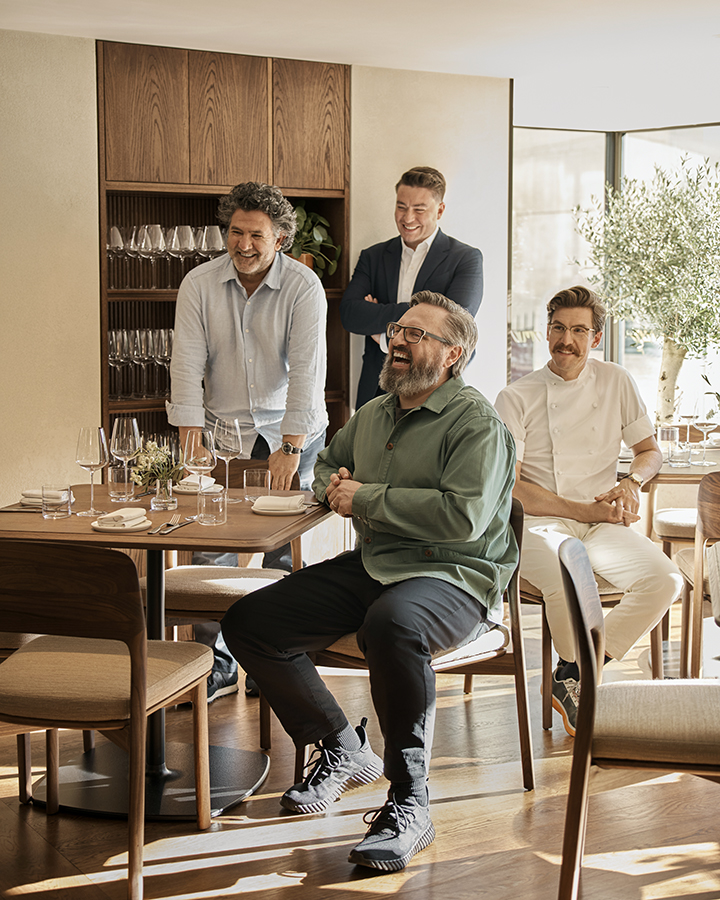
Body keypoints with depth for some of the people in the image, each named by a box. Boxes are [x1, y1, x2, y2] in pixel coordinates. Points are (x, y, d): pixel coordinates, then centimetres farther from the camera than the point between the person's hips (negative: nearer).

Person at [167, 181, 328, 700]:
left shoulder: (304, 287, -10)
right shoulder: (200, 285, -3)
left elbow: (307, 371, -16)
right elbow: (187, 365, -7)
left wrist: (290, 448, -23)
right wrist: (191, 442, -15)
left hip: (291, 428, -1)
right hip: (224, 425, 2)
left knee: (284, 546, -3)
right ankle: (216, 663, 1)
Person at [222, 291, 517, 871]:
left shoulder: (476, 421, -8)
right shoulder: (372, 414, 18)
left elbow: (465, 516, -22)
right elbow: (327, 465, 37)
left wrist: (367, 498, -14)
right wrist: (334, 489, 10)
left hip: (453, 577, -8)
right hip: (370, 566, 8)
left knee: (389, 624, -42)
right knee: (248, 622, -6)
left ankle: (410, 802, -28)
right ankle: (343, 751, 8)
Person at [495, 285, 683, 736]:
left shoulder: (616, 383, 10)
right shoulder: (516, 398, 0)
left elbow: (650, 450, 19)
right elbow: (509, 487, -5)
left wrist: (631, 482, -5)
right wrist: (581, 510, -12)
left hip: (602, 526, 4)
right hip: (539, 525, -4)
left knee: (666, 580, -24)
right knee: (570, 584, -37)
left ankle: (577, 676, -9)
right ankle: (574, 671, -3)